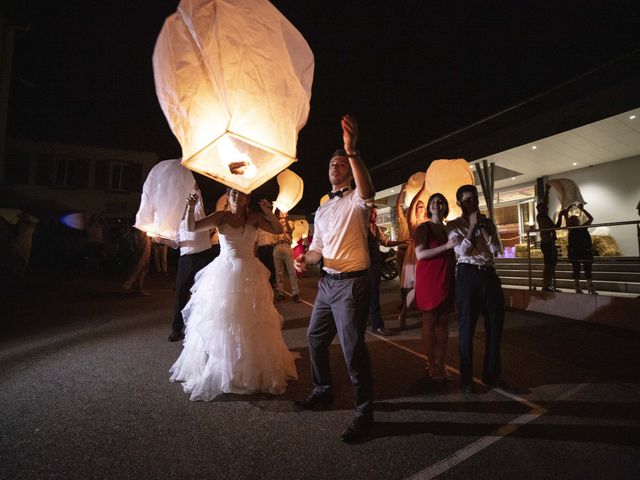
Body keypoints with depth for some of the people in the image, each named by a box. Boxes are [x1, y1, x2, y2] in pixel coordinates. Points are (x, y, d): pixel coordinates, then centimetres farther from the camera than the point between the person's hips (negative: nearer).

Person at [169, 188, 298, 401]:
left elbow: (278, 229, -5)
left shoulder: (254, 218, 2)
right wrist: (191, 207, -24)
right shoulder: (221, 216, 0)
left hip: (249, 275, 1)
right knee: (219, 322, 6)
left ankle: (253, 371, 27)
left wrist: (269, 212, -19)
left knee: (250, 324, 9)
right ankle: (218, 372, 24)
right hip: (223, 274, -1)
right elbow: (192, 227, -8)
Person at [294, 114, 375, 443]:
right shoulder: (322, 209, 17)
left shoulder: (356, 200, -5)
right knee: (316, 339, 18)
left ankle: (363, 414, 16)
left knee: (352, 348, -5)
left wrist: (352, 151, -41)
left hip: (352, 283, -8)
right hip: (327, 282, 8)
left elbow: (367, 191, -31)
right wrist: (305, 259, -5)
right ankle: (322, 392, 41)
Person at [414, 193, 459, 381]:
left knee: (443, 322, 8)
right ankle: (431, 364, 10)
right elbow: (420, 254, -14)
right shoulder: (423, 228, -1)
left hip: (447, 279, 5)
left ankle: (441, 363, 16)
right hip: (428, 278, -5)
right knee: (430, 321, 0)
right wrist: (446, 246, -19)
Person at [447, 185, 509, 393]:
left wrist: (482, 226, -5)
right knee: (467, 327, 4)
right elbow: (462, 250, -12)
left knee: (495, 324, 10)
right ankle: (466, 377, 18)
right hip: (467, 274, -4)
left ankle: (492, 374, 28)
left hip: (489, 274, 4)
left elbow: (496, 249, 0)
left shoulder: (488, 223, 12)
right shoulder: (454, 225, 2)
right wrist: (472, 225, -9)